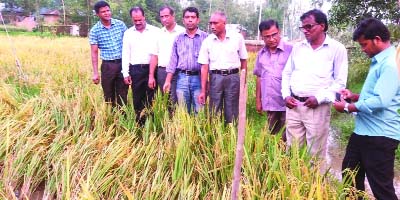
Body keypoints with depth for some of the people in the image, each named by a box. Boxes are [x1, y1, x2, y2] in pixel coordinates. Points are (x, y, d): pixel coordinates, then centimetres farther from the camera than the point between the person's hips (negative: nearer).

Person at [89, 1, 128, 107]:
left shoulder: (120, 24, 2)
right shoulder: (94, 30, -3)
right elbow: (94, 52, -1)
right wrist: (95, 73, -5)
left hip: (123, 63, 1)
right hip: (107, 65, -1)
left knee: (123, 95, 8)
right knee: (109, 96, 8)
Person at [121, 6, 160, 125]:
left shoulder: (155, 31, 2)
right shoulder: (128, 33, 10)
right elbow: (125, 54, 9)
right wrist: (126, 73, 3)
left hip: (152, 69, -2)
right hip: (136, 70, 3)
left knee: (151, 98, 1)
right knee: (137, 98, 7)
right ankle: (140, 124, 18)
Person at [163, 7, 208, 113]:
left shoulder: (205, 37, 1)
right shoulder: (178, 38, 10)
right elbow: (173, 60, 10)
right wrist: (168, 81, 5)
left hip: (199, 78, -2)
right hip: (182, 78, 3)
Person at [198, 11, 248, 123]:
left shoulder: (237, 37, 0)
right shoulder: (207, 41, 2)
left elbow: (244, 60, 7)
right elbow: (204, 67, 1)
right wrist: (203, 91, -2)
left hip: (233, 77, -1)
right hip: (215, 78, 1)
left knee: (232, 113, 5)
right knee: (214, 111, 6)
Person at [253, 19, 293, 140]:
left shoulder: (290, 50, -8)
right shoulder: (261, 54, 10)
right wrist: (258, 100, 14)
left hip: (287, 103, -5)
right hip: (269, 104, 5)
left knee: (288, 139, 1)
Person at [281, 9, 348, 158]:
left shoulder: (337, 49, -2)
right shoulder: (298, 47, 11)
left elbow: (340, 82, -5)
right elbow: (287, 73, 16)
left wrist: (319, 98, -15)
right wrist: (286, 95, 1)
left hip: (318, 107, -4)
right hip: (293, 106, 4)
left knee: (316, 152, 5)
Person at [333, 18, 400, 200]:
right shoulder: (378, 61, 14)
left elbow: (380, 101, -27)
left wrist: (348, 107, -15)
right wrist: (355, 96, 8)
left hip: (380, 136, -10)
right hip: (363, 131, 10)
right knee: (349, 176, 21)